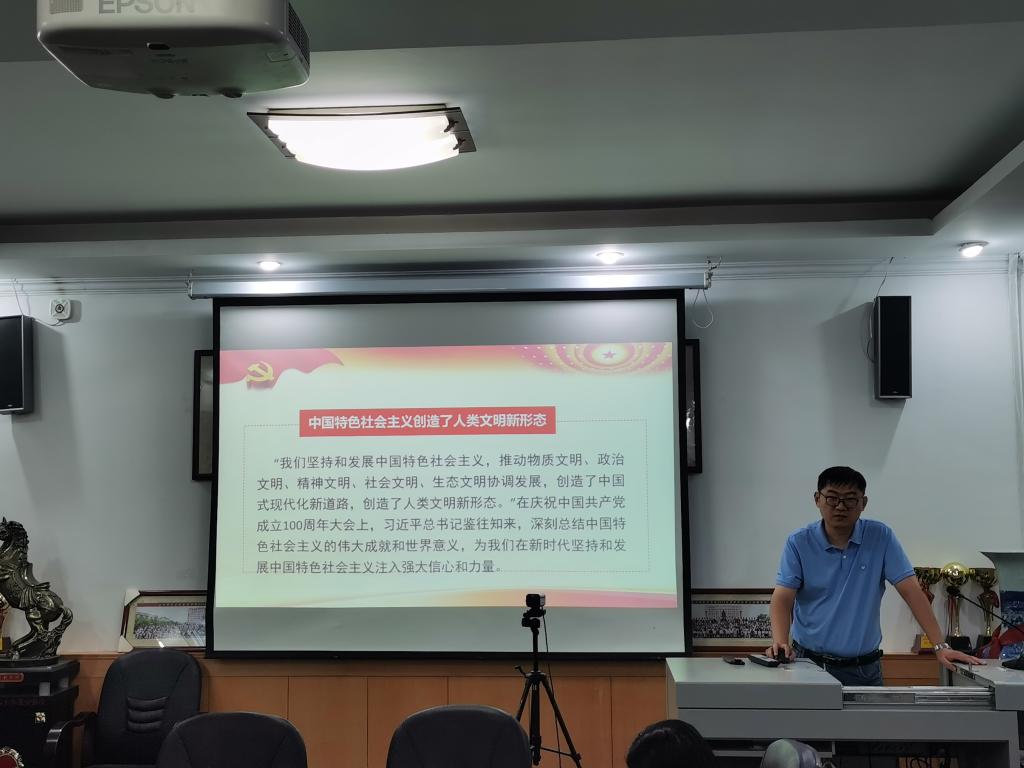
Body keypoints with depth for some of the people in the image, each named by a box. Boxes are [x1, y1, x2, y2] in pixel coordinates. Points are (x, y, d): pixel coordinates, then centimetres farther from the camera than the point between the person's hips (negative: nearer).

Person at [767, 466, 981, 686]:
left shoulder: (880, 537, 0)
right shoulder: (799, 543, -3)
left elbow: (911, 592, -3)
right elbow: (783, 598, -8)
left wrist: (941, 646, -10)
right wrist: (780, 642, -26)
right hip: (809, 662, -1)